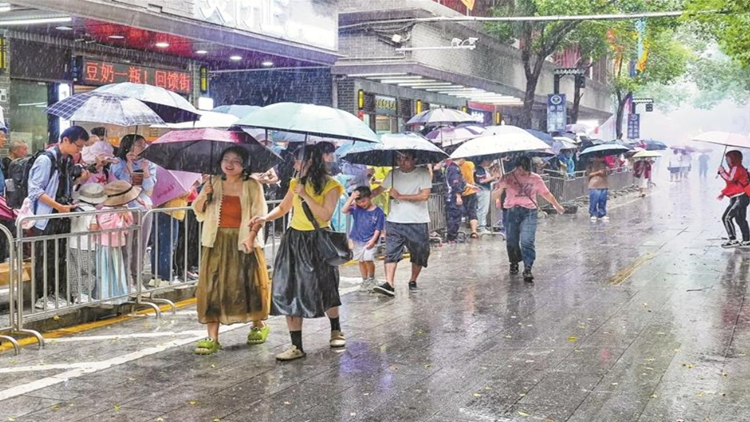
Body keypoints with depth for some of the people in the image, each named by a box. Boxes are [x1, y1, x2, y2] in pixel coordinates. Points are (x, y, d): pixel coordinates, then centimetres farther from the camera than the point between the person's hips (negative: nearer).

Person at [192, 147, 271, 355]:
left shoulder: (252, 186, -3)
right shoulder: (214, 185, 8)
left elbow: (260, 214, -7)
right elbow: (199, 212, 10)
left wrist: (251, 235, -22)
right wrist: (203, 195, -10)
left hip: (243, 242, -3)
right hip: (217, 242, 3)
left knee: (247, 285, 5)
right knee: (212, 288, -3)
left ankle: (259, 325, 31)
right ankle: (212, 338, 0)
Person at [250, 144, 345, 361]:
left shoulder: (330, 186, -8)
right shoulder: (296, 183, 7)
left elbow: (325, 215, -18)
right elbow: (283, 208, 19)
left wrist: (304, 195, -18)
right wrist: (265, 218, 2)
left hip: (317, 241, -5)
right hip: (294, 240, 5)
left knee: (324, 289, 6)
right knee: (289, 292, -2)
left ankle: (336, 331, 34)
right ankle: (296, 346, 3)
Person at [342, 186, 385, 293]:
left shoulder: (378, 212, -8)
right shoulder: (356, 209, 1)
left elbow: (378, 228, -7)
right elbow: (344, 210, -13)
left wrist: (373, 240, -15)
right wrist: (351, 198, -16)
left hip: (370, 241, -4)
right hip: (357, 240, 4)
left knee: (368, 259, -15)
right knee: (361, 260, 10)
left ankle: (371, 279, 7)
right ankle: (365, 281, 24)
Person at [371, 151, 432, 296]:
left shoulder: (423, 174, -6)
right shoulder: (393, 174, 7)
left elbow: (425, 196, -16)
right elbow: (380, 190, 17)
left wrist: (400, 196, -13)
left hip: (417, 222, -2)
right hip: (395, 221, 2)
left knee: (419, 254, 10)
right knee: (391, 253, -11)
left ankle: (413, 281, 29)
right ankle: (389, 284, -17)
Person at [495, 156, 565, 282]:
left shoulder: (536, 178, 5)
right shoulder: (508, 177, 0)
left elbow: (546, 193, 19)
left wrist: (557, 205, 28)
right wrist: (501, 187, -25)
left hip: (529, 212, -1)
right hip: (511, 212, 1)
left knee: (527, 241, -15)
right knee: (512, 241, 10)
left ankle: (527, 269, -16)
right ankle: (514, 263, 36)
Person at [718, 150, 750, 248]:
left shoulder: (736, 168, -12)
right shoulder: (739, 169, 22)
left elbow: (730, 179, -28)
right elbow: (731, 185, 27)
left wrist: (722, 171, -17)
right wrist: (723, 193, 22)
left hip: (740, 198, -11)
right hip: (741, 197, 11)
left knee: (726, 217, -11)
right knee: (740, 219, 16)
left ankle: (733, 240, -12)